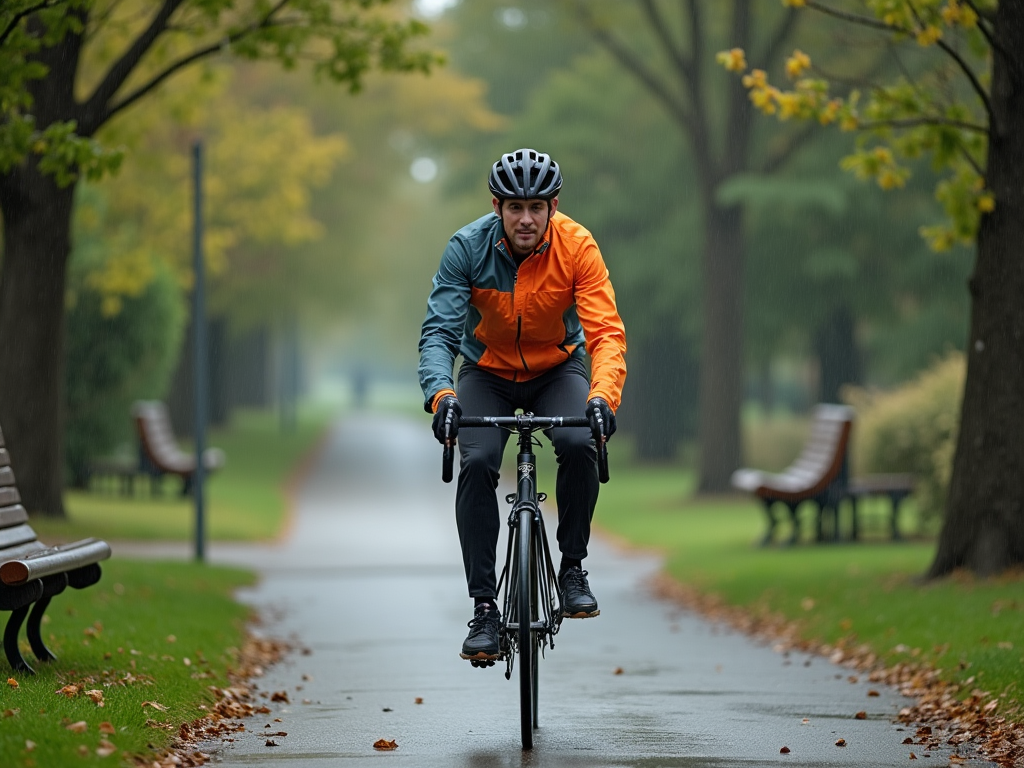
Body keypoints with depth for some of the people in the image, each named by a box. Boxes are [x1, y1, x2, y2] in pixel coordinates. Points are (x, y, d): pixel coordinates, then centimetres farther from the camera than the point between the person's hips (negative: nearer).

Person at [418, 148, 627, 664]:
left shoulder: (577, 247, -23)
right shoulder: (467, 247, -23)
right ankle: (484, 607, -17)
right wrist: (441, 393, -47)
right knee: (477, 463, -24)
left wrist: (603, 394, -49)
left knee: (578, 444, -29)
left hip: (557, 367, 0)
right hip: (487, 373, 0)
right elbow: (438, 330, -27)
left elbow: (606, 331, -30)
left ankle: (572, 566, -8)